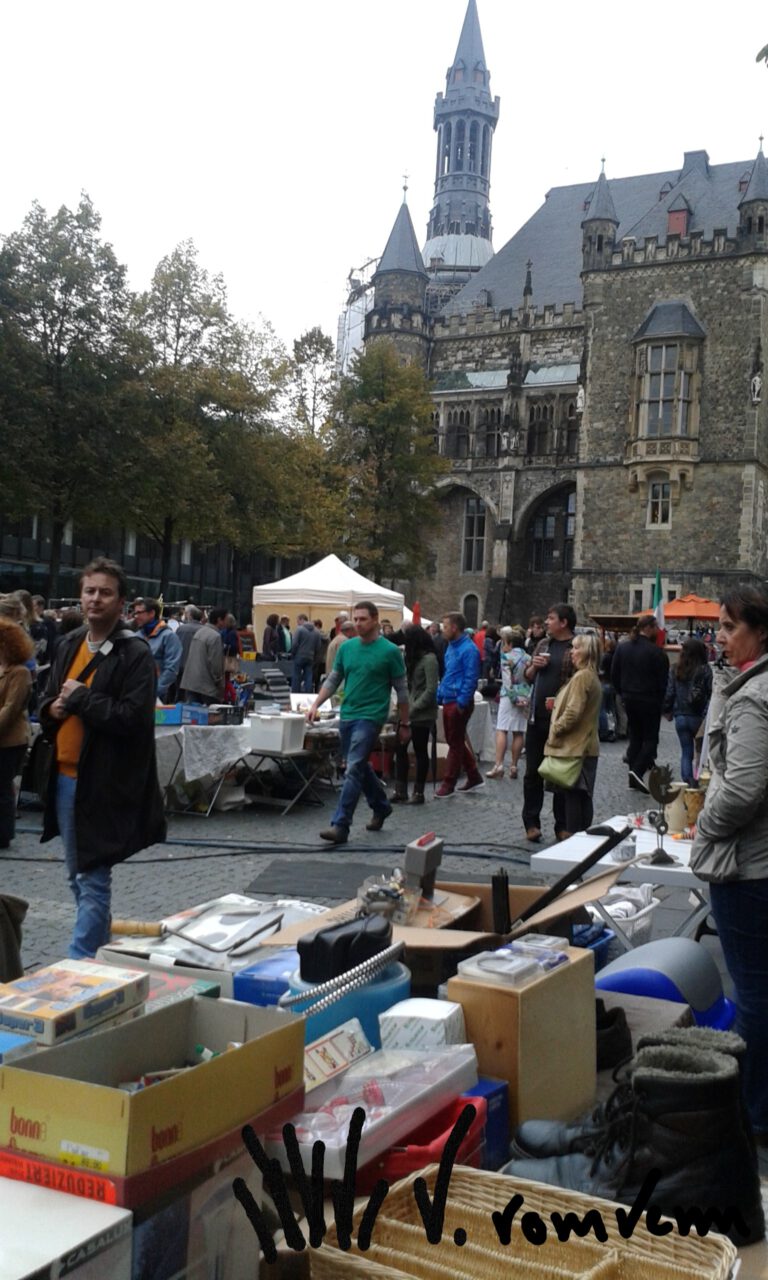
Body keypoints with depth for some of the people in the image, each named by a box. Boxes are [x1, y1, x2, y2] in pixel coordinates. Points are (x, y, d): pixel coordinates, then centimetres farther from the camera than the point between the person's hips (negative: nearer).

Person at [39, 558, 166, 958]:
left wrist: (80, 698, -15)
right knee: (77, 877, 18)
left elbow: (133, 717, -20)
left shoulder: (135, 652, -11)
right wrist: (53, 709, -3)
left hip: (103, 782, -8)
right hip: (64, 776, 8)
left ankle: (81, 963, 2)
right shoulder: (69, 645, 11)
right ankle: (100, 947, 33)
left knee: (93, 879, -3)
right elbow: (48, 702, 20)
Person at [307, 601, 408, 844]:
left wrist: (404, 723, 2)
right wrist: (316, 704, 0)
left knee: (354, 769, -14)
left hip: (370, 717, -6)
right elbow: (332, 680, 13)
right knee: (361, 767, 17)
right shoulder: (347, 647, 7)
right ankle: (381, 807, 38)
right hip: (347, 715, 6)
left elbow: (401, 690, -1)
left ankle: (340, 826, -15)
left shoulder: (390, 651, -7)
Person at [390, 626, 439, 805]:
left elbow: (431, 690, -17)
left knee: (420, 752, 1)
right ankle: (400, 791, 11)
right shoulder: (414, 658, 14)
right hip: (409, 713, 8)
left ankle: (419, 793, 9)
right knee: (400, 748, 6)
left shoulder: (429, 659, -13)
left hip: (422, 715, -8)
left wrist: (413, 708, -17)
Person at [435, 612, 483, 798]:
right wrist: (439, 696, 15)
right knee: (456, 741, 15)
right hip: (448, 701, 9)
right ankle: (474, 778, 25)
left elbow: (470, 679, -18)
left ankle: (449, 784, 8)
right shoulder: (451, 646, 13)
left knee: (455, 743, 0)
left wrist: (461, 703, -19)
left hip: (459, 703, -9)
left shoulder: (468, 649, -15)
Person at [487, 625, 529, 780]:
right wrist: (526, 698, 4)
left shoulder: (506, 657, -6)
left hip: (509, 697, -5)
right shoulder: (527, 658, 9)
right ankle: (514, 766, 7)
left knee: (502, 730, -4)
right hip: (525, 697, 5)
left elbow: (508, 681, -12)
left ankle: (499, 765, -12)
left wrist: (514, 698, -8)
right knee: (519, 732, 6)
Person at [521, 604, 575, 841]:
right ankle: (531, 822, 16)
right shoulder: (543, 644, 12)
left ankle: (562, 826, 14)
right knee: (533, 772, 8)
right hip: (537, 717, 5)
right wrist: (534, 667, -3)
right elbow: (528, 677, 18)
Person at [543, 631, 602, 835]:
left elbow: (573, 712, -22)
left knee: (572, 795, -4)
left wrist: (555, 730, -11)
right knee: (583, 795, 13)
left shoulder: (581, 677, -17)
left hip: (574, 747, -10)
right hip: (586, 745, 10)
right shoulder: (592, 676, 14)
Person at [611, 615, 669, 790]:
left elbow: (614, 675, 8)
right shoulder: (656, 652, -15)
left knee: (635, 737, 13)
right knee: (650, 738, 3)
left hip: (629, 699, 6)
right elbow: (663, 681, -13)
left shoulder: (622, 647, 5)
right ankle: (638, 771, -15)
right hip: (649, 701, -6)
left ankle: (634, 779, 12)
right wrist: (660, 701, 1)